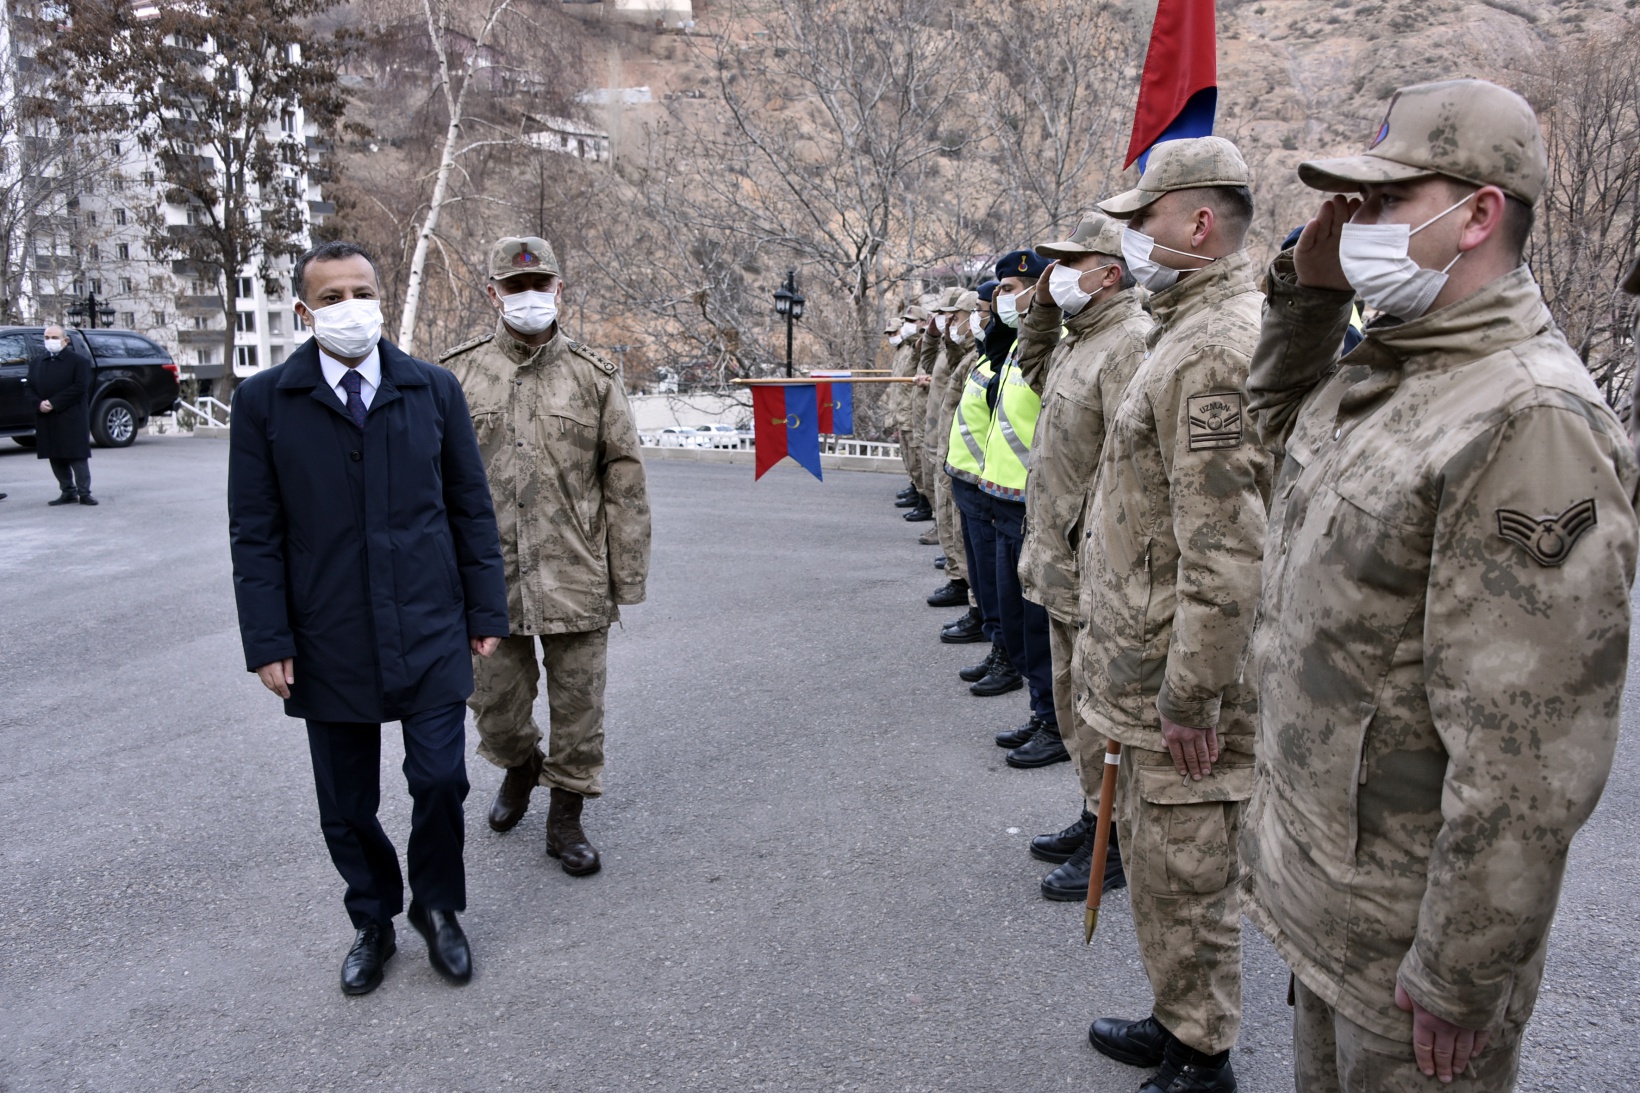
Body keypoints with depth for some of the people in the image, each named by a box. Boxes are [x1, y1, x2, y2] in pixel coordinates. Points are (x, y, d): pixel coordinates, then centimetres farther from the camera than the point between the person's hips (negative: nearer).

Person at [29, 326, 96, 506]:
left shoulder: (79, 360, -3)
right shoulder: (36, 361, 15)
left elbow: (80, 387, -12)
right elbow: (30, 387, 12)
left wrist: (54, 403, -16)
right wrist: (39, 403, -9)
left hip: (72, 418, -6)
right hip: (46, 419, 6)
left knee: (77, 456, -4)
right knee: (56, 457, 7)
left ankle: (84, 492, 1)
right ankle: (68, 492, 15)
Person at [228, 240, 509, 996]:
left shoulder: (434, 389, 2)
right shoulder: (264, 401, -1)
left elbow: (471, 508, 4)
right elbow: (255, 532, -1)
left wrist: (486, 612, 3)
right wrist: (268, 642, -4)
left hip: (429, 635, 0)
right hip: (329, 643, 0)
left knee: (441, 780, -1)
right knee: (346, 807, 11)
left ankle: (437, 909, 27)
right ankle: (372, 924, 35)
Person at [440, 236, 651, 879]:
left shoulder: (593, 378, 2)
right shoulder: (456, 375, 4)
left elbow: (626, 484, 2)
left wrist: (628, 577, -2)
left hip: (575, 579, -1)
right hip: (487, 578, 1)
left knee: (578, 703, 6)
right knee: (493, 703, 13)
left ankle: (565, 817, 26)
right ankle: (519, 764, 45)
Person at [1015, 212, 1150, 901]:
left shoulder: (1132, 341, -17)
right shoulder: (1079, 339, 14)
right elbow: (1034, 370, 35)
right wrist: (1042, 307, 18)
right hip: (1060, 560, 10)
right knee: (1073, 700, 19)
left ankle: (1120, 844, 15)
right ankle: (1095, 816, 35)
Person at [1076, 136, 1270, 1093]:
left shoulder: (1218, 347, -21)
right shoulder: (1193, 330, 13)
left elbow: (1227, 555, -25)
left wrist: (1192, 694, -21)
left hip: (1185, 682, -10)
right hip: (1154, 666, 10)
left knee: (1188, 875, 5)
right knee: (1156, 853, 22)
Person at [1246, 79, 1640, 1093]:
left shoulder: (1531, 422, -26)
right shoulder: (1376, 369, 3)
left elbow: (1527, 759, -27)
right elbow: (1279, 415, 27)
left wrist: (1457, 981, -20)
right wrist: (1307, 285, 7)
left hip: (1404, 926, -8)